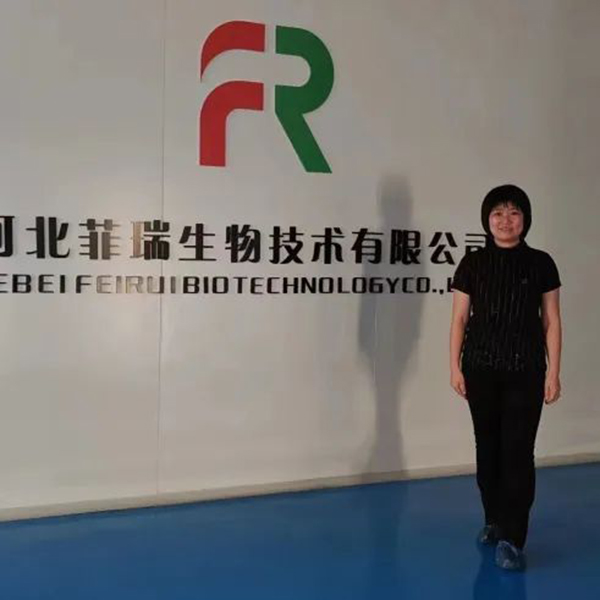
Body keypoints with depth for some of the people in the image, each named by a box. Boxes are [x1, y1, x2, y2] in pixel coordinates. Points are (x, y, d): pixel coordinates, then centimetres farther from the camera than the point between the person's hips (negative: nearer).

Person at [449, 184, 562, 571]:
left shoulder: (541, 264, -1)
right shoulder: (472, 264, 0)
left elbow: (551, 322, 1)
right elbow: (459, 319, 2)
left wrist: (553, 373, -3)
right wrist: (454, 367, -2)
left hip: (525, 370, -1)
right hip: (482, 368, 1)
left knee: (518, 452, -6)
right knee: (488, 448, 12)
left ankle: (512, 539, -1)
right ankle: (494, 521, 30)